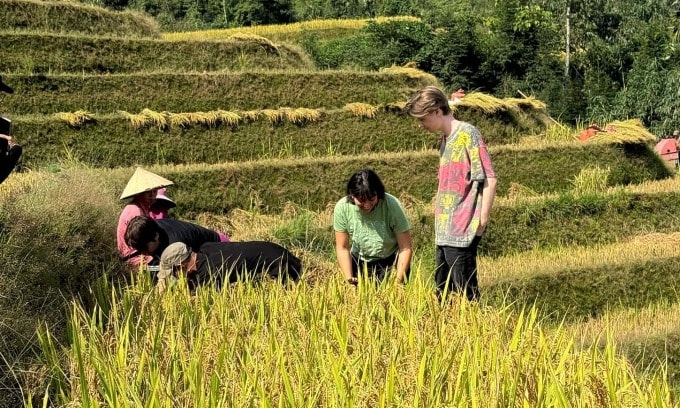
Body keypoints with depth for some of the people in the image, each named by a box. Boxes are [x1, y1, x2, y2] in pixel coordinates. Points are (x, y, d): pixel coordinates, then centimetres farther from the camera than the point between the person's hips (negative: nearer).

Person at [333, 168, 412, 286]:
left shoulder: (392, 205, -26)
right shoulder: (342, 208, -20)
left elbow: (405, 248, -20)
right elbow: (342, 248, -10)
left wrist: (398, 281, -25)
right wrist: (349, 279, -17)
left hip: (391, 262, -2)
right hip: (360, 263, 2)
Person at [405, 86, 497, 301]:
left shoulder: (467, 134, -10)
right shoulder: (446, 139, 15)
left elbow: (489, 180, -13)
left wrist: (482, 220, -14)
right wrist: (440, 221, 16)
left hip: (462, 232, -9)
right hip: (444, 232, 9)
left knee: (464, 292, -4)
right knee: (443, 290, 13)